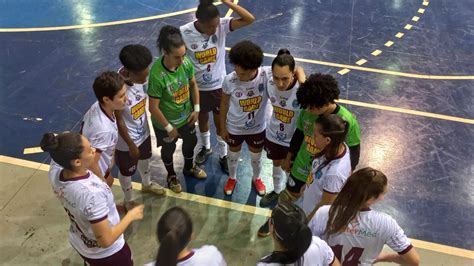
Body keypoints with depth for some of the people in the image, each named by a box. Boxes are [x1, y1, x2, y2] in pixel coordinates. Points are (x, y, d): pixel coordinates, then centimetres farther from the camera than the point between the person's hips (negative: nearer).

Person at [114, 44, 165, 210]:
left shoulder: (140, 77, -18)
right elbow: (119, 122, -24)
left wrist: (146, 125, 13)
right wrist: (131, 145, -14)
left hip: (143, 132, 7)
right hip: (127, 140, -6)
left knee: (144, 159, 33)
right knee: (126, 172, 21)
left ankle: (147, 184, 64)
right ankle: (129, 201, 48)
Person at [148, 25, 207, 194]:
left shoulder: (186, 62, -20)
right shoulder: (157, 75, -36)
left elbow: (193, 85, 0)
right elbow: (153, 108, -27)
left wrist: (196, 109, -3)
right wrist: (169, 128, -16)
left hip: (186, 116, 5)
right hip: (166, 122, -5)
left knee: (190, 142, 28)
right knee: (168, 150, 23)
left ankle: (189, 168, 59)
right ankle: (171, 175, 53)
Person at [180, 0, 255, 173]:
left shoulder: (222, 25, -20)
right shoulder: (185, 32, -22)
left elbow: (249, 19, -29)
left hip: (219, 85, 0)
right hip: (198, 87, 0)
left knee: (221, 122, 17)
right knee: (202, 118, 25)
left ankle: (223, 155, 40)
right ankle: (205, 147, 53)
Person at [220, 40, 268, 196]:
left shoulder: (266, 76, -30)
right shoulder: (229, 80, -28)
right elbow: (224, 104, -9)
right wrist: (223, 127, 0)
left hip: (257, 128, 0)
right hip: (234, 128, 0)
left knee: (256, 157, 27)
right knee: (233, 156, 27)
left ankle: (256, 179, 59)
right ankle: (232, 178, 59)